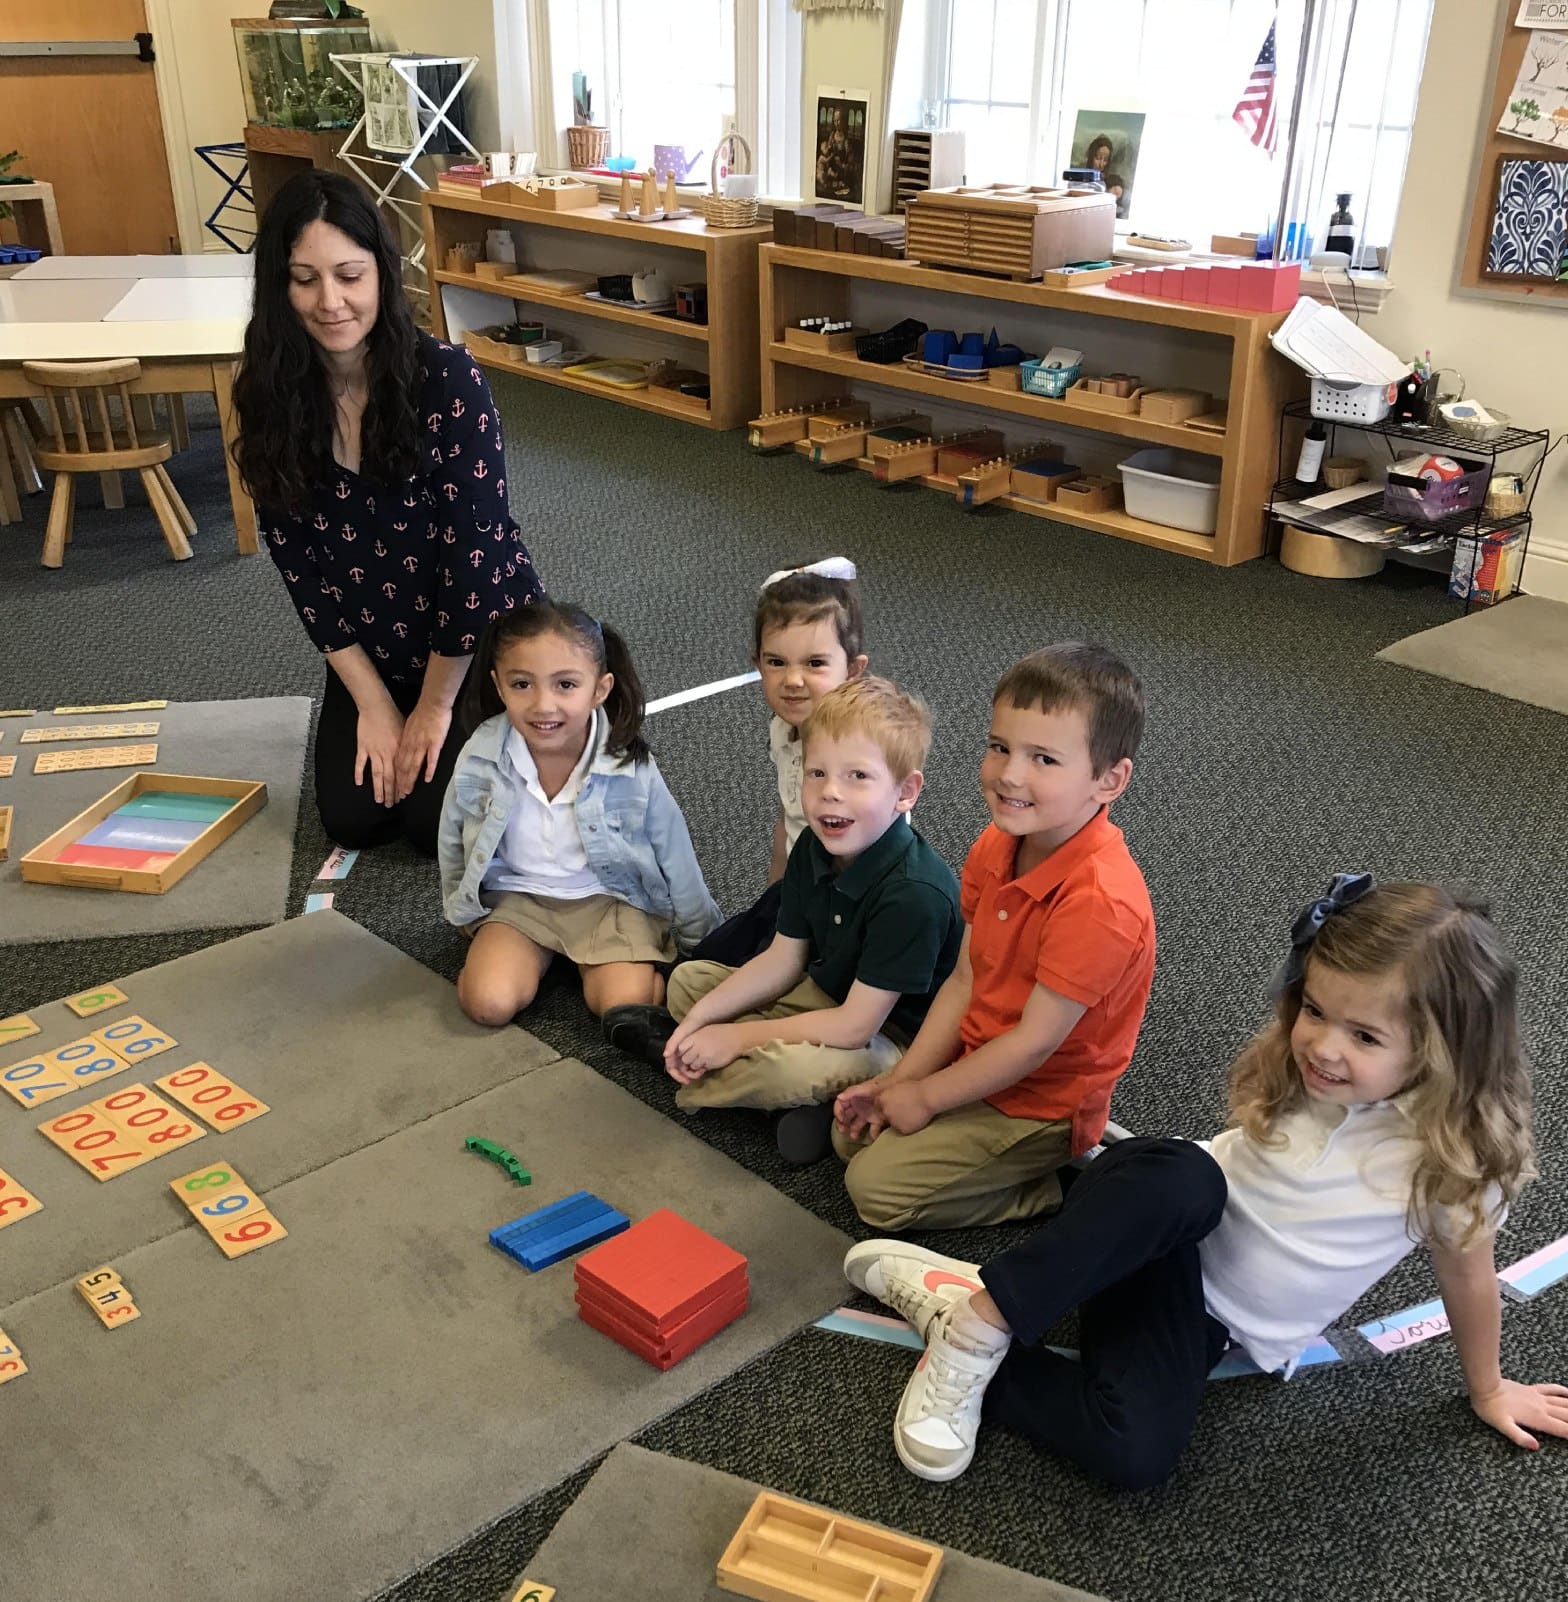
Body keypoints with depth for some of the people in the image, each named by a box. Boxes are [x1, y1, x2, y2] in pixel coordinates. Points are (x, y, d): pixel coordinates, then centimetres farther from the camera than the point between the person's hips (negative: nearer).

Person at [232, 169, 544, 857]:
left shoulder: (447, 378, -24)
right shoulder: (271, 397, -11)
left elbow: (473, 544, -21)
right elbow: (296, 558, -6)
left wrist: (434, 703, -15)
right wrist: (372, 701, -7)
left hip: (481, 638, -4)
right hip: (368, 652, 4)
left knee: (437, 824, -10)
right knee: (352, 817, -2)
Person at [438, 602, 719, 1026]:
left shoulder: (631, 769, -22)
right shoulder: (480, 759, -19)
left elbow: (674, 857, -7)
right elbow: (453, 840, 3)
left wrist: (702, 943, 4)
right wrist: (463, 910, 15)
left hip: (611, 898, -1)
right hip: (517, 896, 2)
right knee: (488, 1002, -19)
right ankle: (539, 957, 9)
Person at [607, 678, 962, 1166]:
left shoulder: (915, 894, -33)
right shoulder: (814, 849, -8)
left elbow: (855, 1025, -29)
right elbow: (782, 960, 2)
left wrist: (737, 1037, -22)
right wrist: (701, 1019, -10)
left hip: (890, 1033, -8)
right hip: (826, 995, 8)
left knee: (793, 1069, -35)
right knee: (688, 979, 12)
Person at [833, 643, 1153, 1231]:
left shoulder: (1099, 902, -33)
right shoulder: (997, 846, -7)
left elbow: (1035, 1041, -26)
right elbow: (964, 979, 0)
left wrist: (924, 1095, -15)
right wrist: (899, 1081, -5)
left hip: (1039, 1101, -8)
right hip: (979, 1059, 8)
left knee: (875, 1186, -9)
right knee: (849, 1133, 13)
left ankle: (1062, 1185, 2)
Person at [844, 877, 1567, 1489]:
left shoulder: (1455, 1157, -16)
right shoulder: (1293, 1065, -8)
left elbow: (1467, 1273, 3)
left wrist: (1488, 1390, 13)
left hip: (1216, 1324, -1)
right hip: (1161, 1237, 1)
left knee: (1136, 1454, -33)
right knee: (1185, 1176, -39)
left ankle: (972, 1370, -14)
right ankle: (980, 1318, -31)